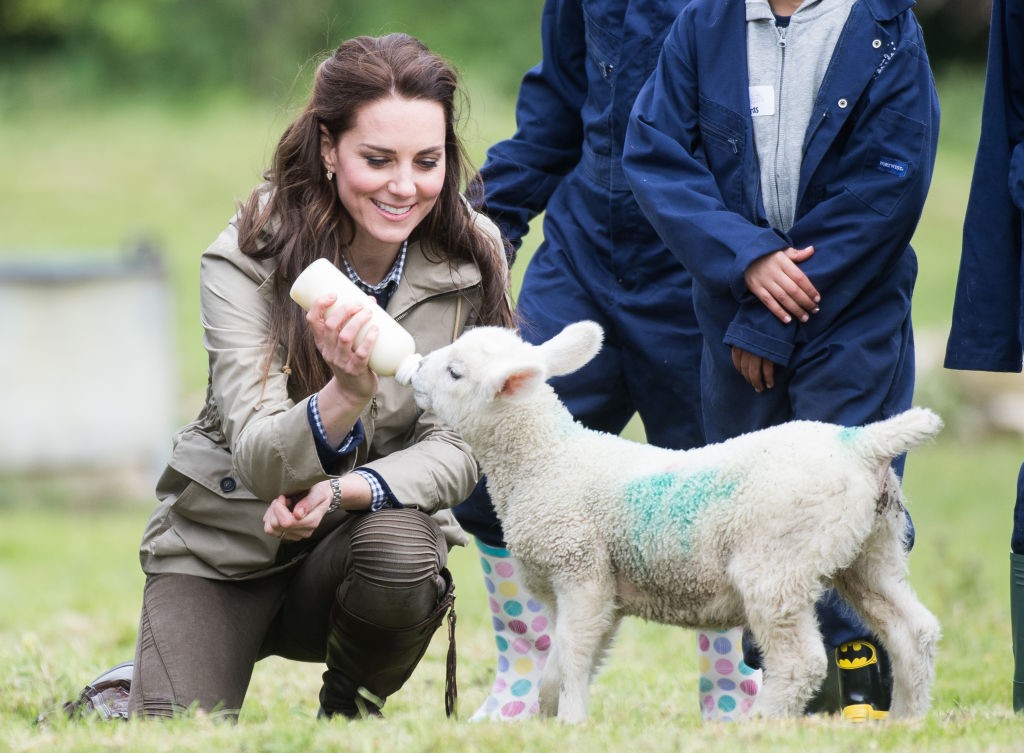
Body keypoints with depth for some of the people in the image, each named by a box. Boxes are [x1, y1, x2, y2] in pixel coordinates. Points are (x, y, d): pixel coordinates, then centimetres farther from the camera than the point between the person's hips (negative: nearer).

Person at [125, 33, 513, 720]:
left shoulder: (473, 258, -10)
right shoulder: (245, 260, -18)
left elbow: (459, 446, -10)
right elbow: (259, 458, -27)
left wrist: (343, 491, -30)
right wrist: (347, 394, -48)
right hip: (225, 541, -2)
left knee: (399, 550, -33)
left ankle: (350, 715, -2)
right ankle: (130, 694, 18)